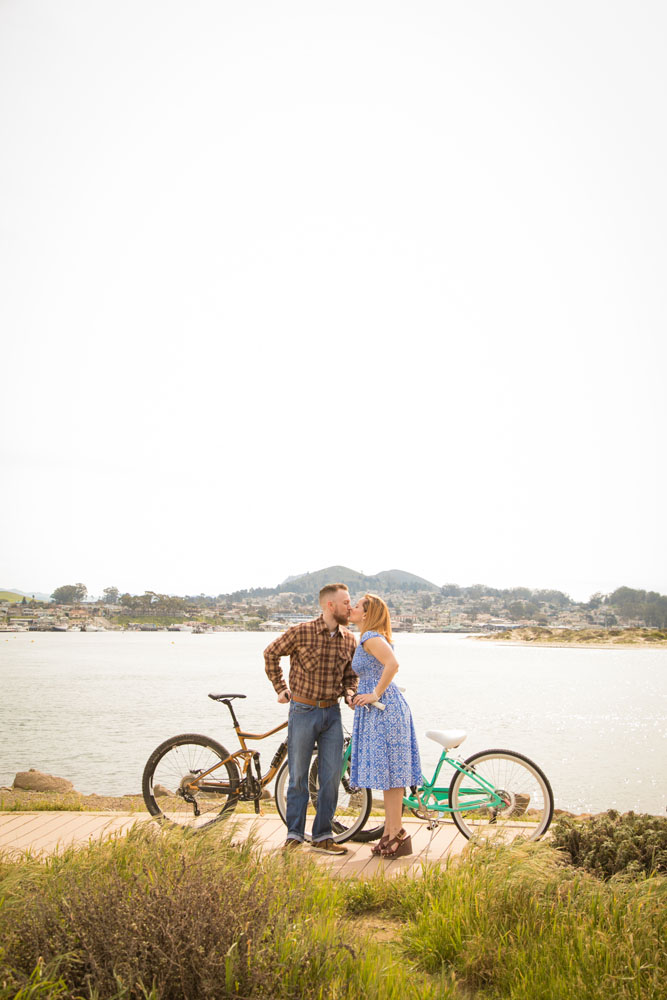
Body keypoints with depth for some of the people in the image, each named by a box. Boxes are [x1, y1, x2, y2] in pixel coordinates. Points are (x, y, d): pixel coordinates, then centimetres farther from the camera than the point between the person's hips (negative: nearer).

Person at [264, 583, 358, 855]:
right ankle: (294, 836, 17)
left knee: (331, 777, 4)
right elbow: (271, 654, 4)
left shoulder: (349, 640, 2)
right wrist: (280, 688, 5)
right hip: (303, 711, -4)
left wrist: (350, 694, -4)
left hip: (332, 713, 4)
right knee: (298, 776, 4)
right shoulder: (301, 632, -11)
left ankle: (322, 837, 17)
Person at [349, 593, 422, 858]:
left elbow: (392, 664, -30)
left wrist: (375, 694, -22)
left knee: (388, 772, -4)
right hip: (381, 710, 10)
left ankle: (396, 834, 3)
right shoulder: (367, 639, 17)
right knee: (387, 772, 13)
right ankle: (390, 832, 20)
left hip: (384, 710, -10)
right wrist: (361, 696, 19)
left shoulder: (371, 637, -14)